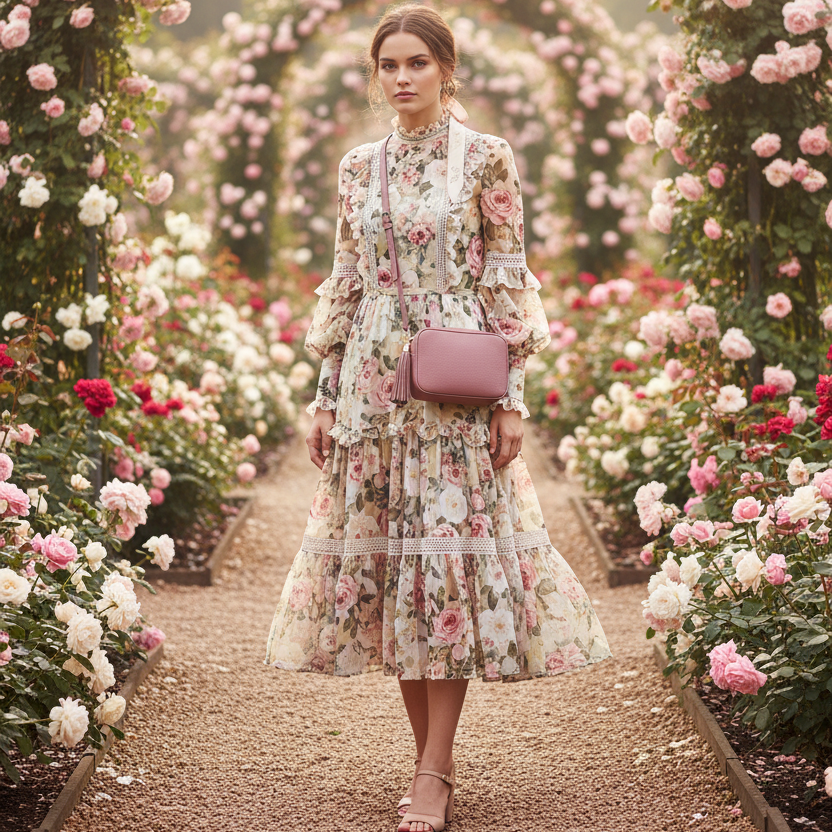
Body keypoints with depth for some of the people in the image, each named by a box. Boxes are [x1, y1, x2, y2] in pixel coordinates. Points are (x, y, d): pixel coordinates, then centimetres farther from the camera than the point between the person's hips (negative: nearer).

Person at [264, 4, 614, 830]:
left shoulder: (487, 158, -1)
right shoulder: (358, 166, 10)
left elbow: (506, 284, -2)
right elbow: (345, 287, 13)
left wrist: (511, 398, -7)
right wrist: (326, 395, 9)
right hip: (372, 386, 4)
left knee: (450, 550, -7)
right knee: (381, 553, 4)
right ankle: (430, 759, 14)